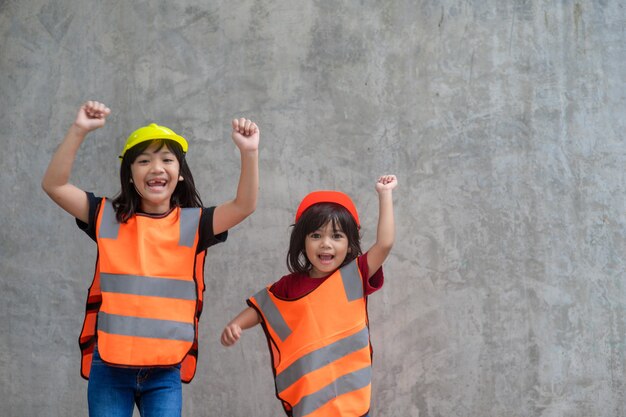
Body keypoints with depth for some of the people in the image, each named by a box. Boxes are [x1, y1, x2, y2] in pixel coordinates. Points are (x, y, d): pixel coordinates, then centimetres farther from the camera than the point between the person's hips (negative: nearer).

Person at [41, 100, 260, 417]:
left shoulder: (192, 223, 1)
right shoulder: (108, 218, 2)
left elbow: (244, 206, -11)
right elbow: (54, 185, -6)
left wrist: (249, 152, -26)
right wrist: (79, 130, -17)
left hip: (165, 371, 0)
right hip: (109, 366, 0)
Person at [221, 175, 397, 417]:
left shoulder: (355, 276, 1)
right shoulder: (291, 286, 5)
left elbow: (384, 243, -9)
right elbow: (260, 307, 16)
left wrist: (385, 194, -5)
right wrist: (235, 325, -3)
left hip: (349, 388, -1)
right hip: (306, 391, 1)